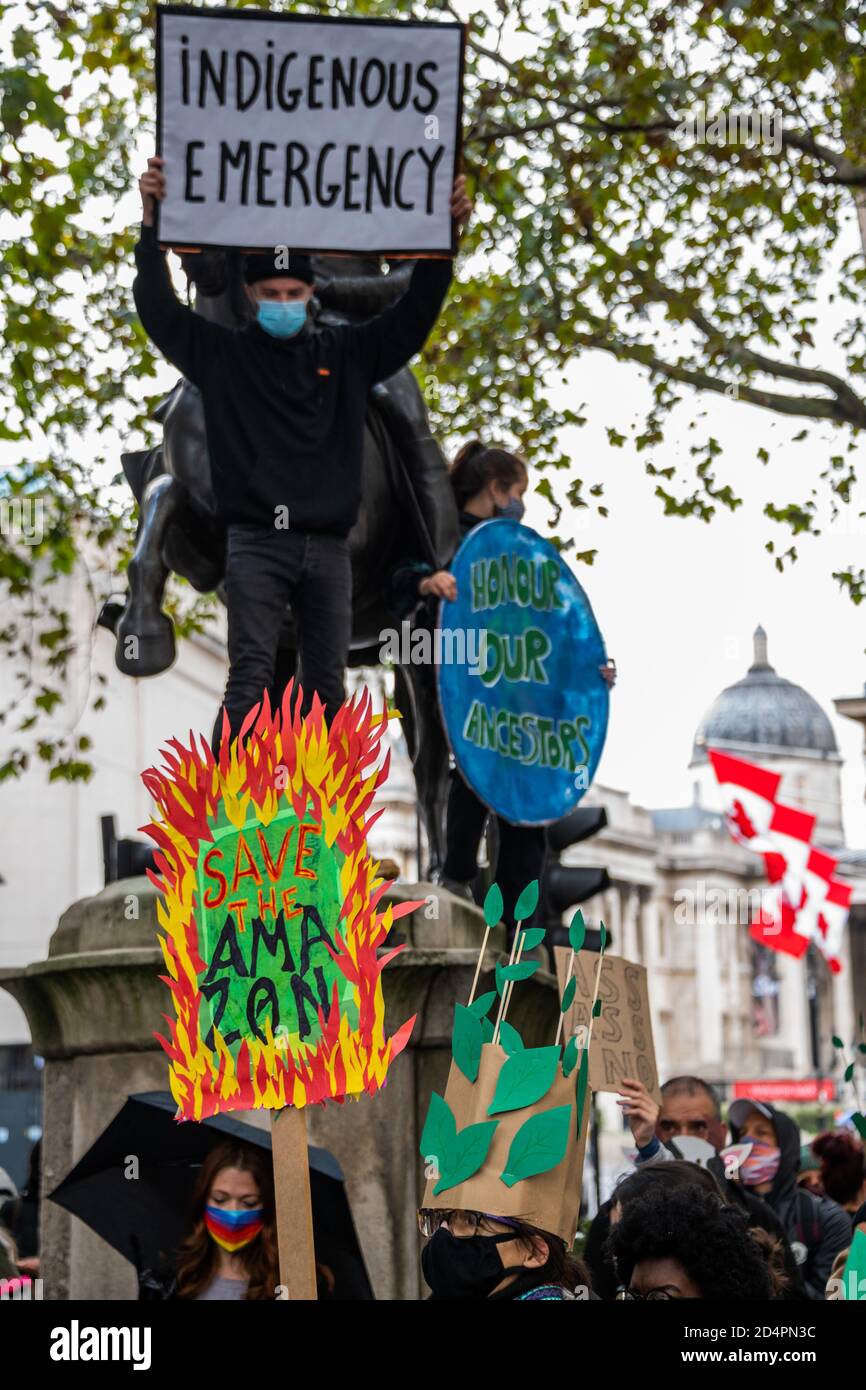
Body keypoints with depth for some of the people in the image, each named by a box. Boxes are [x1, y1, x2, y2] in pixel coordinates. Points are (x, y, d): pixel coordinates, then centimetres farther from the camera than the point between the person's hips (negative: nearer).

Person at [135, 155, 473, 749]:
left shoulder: (346, 354, 11)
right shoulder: (223, 354, 6)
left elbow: (415, 311, 7)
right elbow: (159, 305, -2)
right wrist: (152, 220, -13)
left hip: (328, 545, 3)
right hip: (256, 541, -3)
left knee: (328, 682, 6)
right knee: (250, 676, -12)